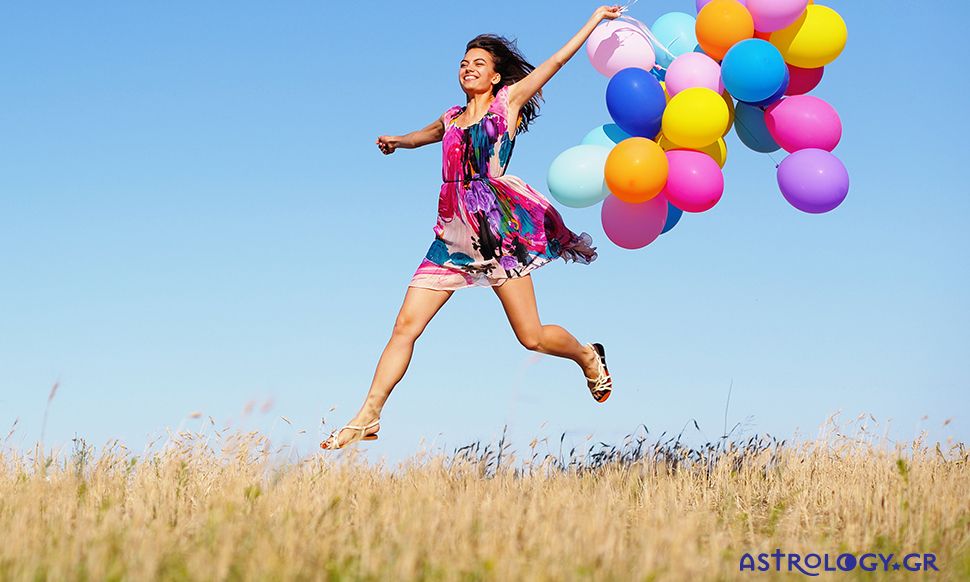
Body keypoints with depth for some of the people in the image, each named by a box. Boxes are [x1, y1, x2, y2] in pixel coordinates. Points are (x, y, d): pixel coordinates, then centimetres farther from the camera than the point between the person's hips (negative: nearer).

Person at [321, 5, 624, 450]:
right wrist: (395, 141, 36)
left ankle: (589, 357, 28)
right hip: (453, 235, 5)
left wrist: (596, 19, 7)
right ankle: (367, 418, -5)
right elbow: (424, 135, 45)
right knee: (405, 325, -6)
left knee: (532, 337, -3)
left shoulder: (507, 102, 5)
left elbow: (557, 60, 5)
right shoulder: (452, 119, 20)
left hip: (498, 230, -5)